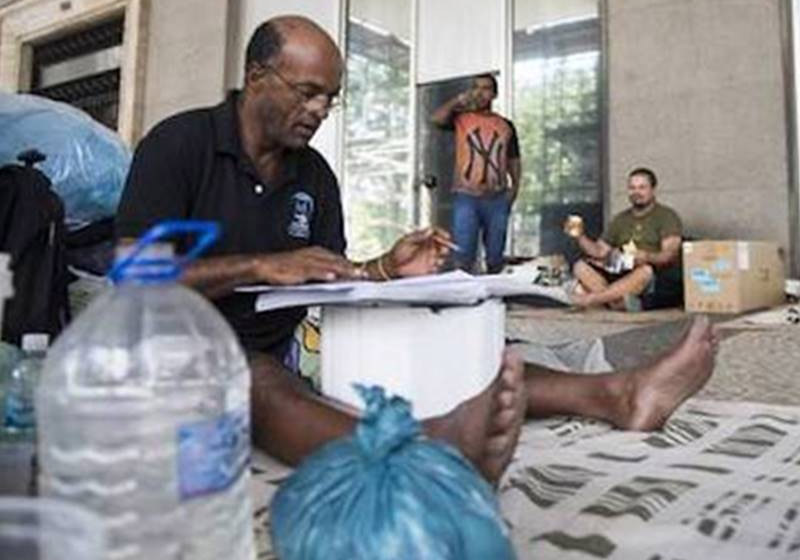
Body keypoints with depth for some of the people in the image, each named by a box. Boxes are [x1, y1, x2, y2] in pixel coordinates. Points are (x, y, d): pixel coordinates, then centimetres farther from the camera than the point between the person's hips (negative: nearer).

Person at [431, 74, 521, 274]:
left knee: (495, 257, 9)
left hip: (497, 198, 3)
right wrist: (459, 100, -6)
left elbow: (514, 160, 16)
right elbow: (436, 119, -13)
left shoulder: (506, 125, 13)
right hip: (466, 196, -2)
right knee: (463, 255, -5)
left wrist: (515, 186, 3)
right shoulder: (461, 118, 7)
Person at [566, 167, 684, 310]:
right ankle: (621, 300, -36)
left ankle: (591, 299, -36)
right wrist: (580, 237, -3)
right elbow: (600, 251, 15)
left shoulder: (667, 216, 4)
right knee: (581, 267, -15)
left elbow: (670, 255, -10)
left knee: (645, 270, -39)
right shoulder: (621, 219, 20)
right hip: (620, 274, 5)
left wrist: (648, 257, -31)